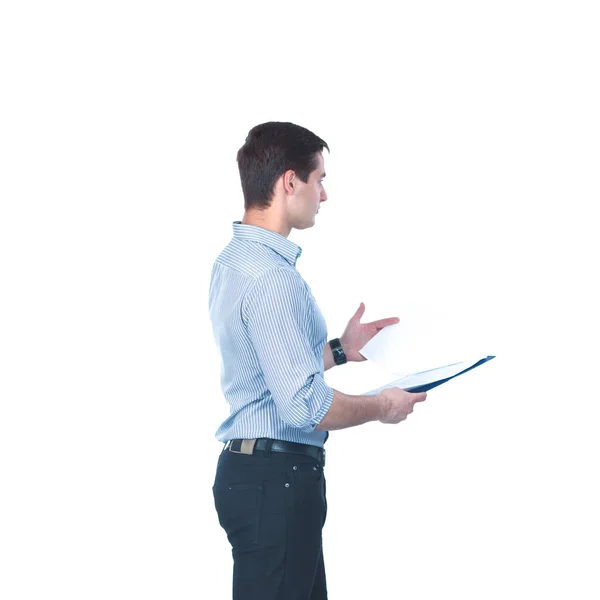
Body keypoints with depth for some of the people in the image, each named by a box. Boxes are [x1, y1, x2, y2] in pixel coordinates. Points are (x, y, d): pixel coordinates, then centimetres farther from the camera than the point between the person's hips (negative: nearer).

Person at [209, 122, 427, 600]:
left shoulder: (234, 261, 11)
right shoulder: (271, 278, -22)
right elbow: (305, 405, -26)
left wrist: (339, 351, 18)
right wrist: (381, 407, -11)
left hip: (248, 467, 10)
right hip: (275, 480, -10)